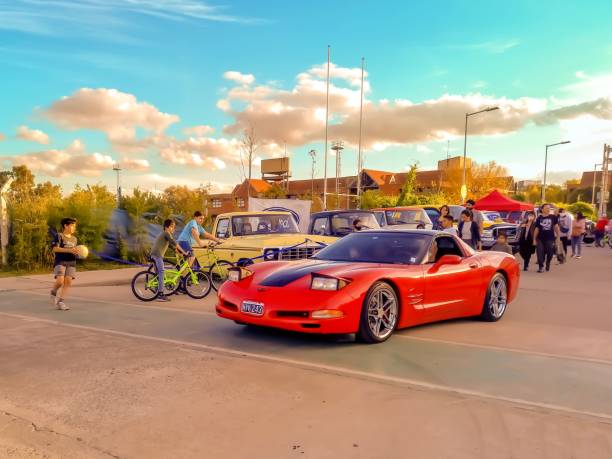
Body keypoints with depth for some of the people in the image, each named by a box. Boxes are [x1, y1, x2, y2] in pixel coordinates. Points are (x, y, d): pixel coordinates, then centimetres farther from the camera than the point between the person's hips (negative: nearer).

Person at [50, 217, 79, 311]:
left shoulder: (74, 238, 18)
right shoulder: (59, 236, -1)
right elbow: (55, 248, -13)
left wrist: (78, 252, 5)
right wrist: (69, 250, -22)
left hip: (71, 262, 5)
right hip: (60, 261, -5)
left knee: (68, 282, -9)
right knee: (60, 281, -18)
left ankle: (60, 301, -5)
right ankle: (54, 293, 14)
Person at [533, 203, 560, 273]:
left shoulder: (553, 217, 0)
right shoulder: (539, 218, 0)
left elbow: (556, 227, 7)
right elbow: (537, 229, 3)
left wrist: (557, 236, 5)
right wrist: (534, 239, 2)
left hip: (550, 238, 0)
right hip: (540, 239, 0)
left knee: (550, 253, 6)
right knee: (540, 253, -4)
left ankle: (548, 263, 34)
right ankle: (541, 267, 5)